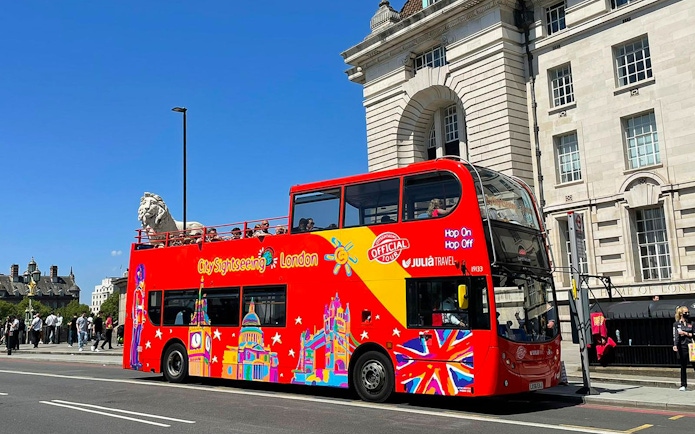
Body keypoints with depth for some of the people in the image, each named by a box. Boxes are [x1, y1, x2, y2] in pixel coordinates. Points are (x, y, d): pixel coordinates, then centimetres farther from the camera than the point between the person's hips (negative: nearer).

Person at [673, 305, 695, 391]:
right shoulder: (676, 324, 3)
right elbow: (675, 335, -8)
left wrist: (686, 333, -9)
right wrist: (675, 345, -21)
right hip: (682, 348, -1)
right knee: (683, 366, 6)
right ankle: (683, 385, 12)